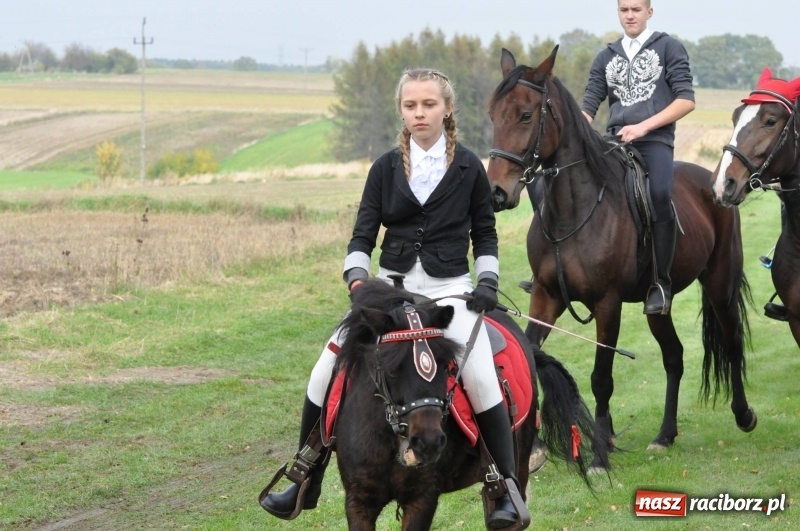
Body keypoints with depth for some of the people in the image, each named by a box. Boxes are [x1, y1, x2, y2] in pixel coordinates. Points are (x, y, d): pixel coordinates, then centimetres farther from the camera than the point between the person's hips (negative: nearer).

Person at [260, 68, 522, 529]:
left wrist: (487, 281, -4)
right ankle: (306, 485, 5)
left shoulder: (468, 167, 2)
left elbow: (485, 234, 10)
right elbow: (363, 235, 4)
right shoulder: (386, 168, 5)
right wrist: (357, 280, -12)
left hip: (449, 288, -2)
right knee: (327, 372, -9)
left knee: (481, 375, -25)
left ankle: (507, 489, -14)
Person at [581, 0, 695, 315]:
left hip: (655, 139, -4)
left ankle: (661, 282, -24)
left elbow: (686, 100, 0)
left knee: (659, 193, -32)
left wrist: (643, 126, -11)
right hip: (615, 142, 5)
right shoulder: (606, 58, 20)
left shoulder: (668, 48, 9)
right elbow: (589, 106, 13)